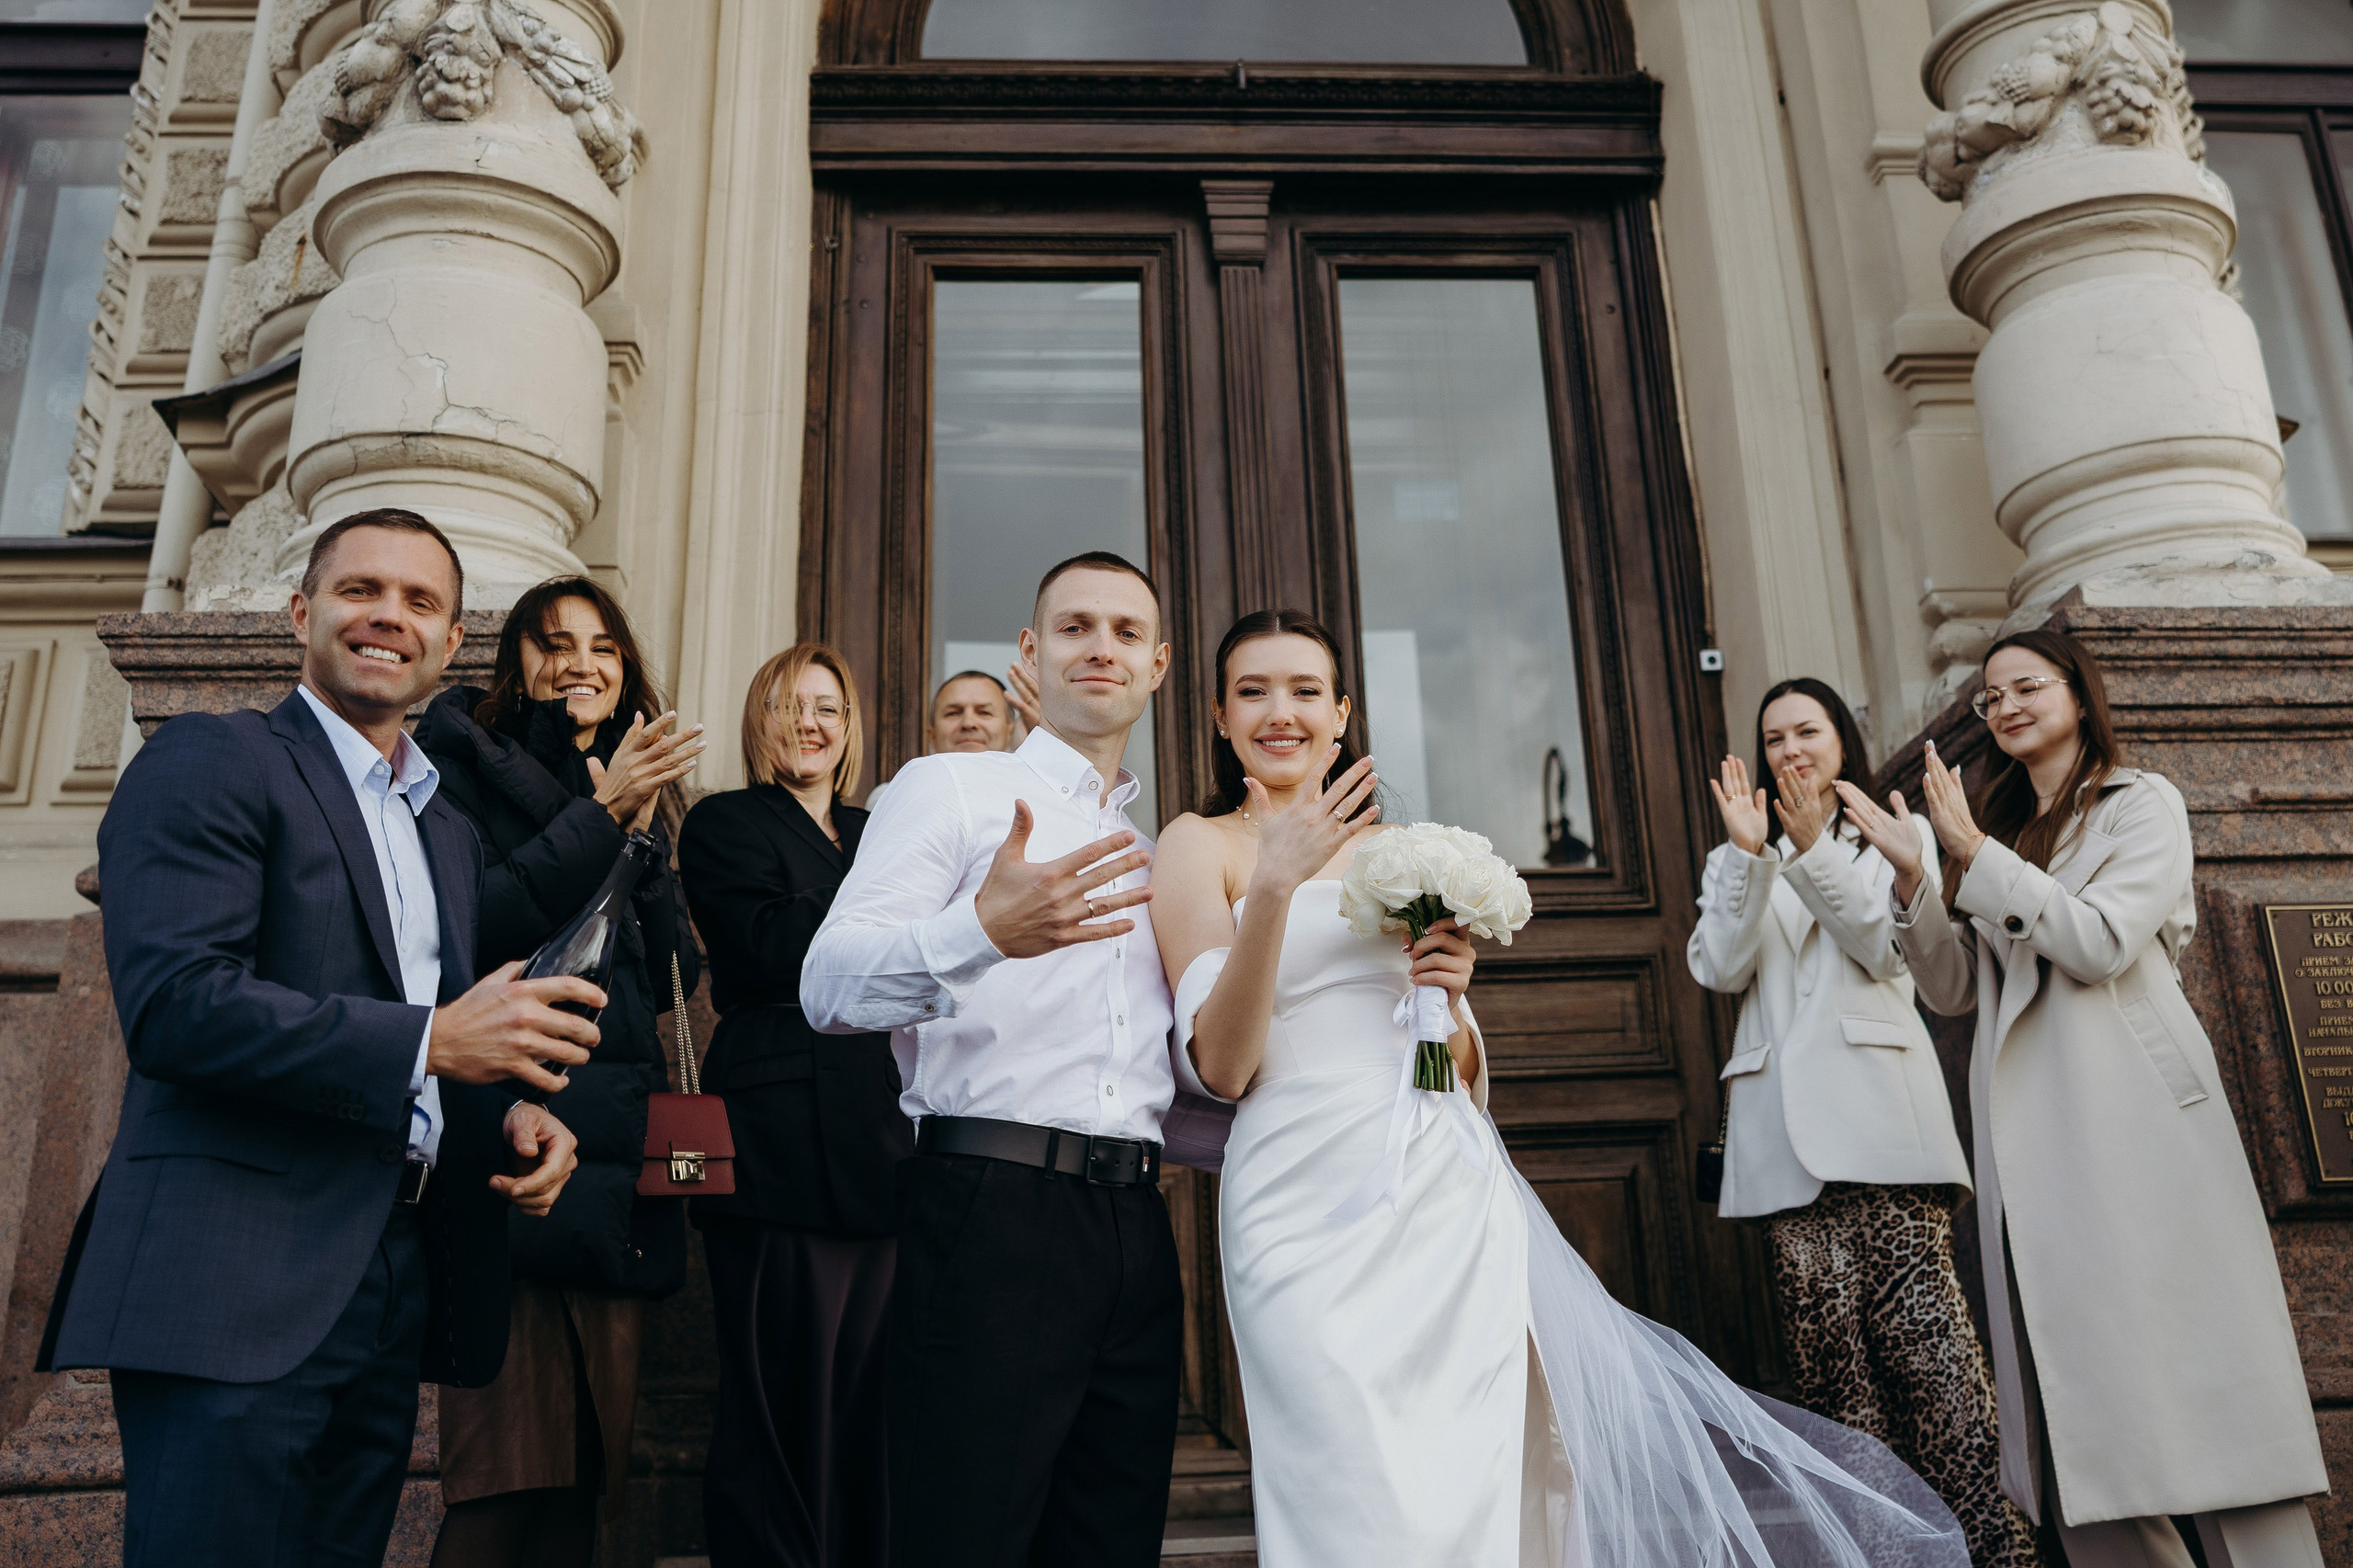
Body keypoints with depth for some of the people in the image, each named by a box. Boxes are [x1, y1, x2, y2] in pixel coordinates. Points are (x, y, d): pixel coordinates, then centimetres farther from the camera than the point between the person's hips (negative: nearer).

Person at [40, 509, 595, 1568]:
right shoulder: (212, 761, -4)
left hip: (394, 1297, 7)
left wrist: (513, 1115, 2)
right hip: (238, 1290, -7)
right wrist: (428, 1040, -21)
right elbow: (171, 1003, -17)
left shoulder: (449, 833, 20)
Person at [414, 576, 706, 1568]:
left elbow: (674, 974, 11)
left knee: (586, 1466, 9)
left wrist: (643, 831, -2)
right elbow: (469, 930, -11)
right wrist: (600, 815, -12)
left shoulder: (634, 802, 21)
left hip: (620, 1168, 6)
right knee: (506, 1469, -10)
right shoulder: (467, 761, 4)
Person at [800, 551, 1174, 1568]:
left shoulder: (1160, 846, 21)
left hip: (1134, 1228, 6)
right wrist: (984, 931, -30)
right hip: (993, 1212, -6)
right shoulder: (948, 789, 4)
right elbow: (829, 988, -12)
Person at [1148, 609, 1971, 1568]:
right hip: (1311, 1207, -4)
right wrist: (1275, 884, -17)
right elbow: (1219, 1066, -7)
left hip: (1451, 1195, 4)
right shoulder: (1199, 845, 5)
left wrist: (1451, 995, -2)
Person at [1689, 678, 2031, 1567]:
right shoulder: (1734, 863, 22)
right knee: (1827, 1342, -3)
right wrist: (1750, 855, -6)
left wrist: (1815, 852, -11)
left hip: (1879, 1111, -2)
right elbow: (1718, 968, 5)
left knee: (1919, 1327, -13)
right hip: (1786, 1126, 2)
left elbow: (1889, 948, 1)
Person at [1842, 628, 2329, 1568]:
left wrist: (1975, 854, -11)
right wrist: (1912, 876, -1)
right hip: (2029, 1133, 5)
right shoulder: (1998, 831, 20)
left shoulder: (2143, 805, 5)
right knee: (2080, 1394, 2)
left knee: (2183, 1347, -5)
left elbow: (2100, 942, -11)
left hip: (2133, 1114, -5)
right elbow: (1954, 989, 12)